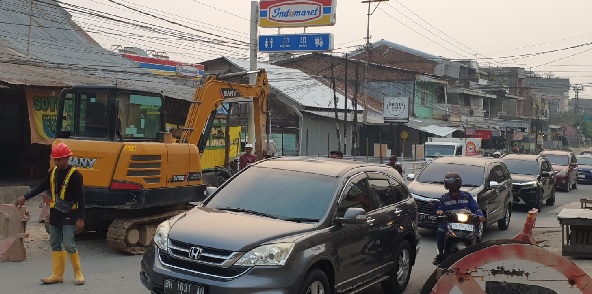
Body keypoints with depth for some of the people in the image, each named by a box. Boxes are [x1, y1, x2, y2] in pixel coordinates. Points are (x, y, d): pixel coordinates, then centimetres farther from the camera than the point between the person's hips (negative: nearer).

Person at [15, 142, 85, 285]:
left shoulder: (75, 175, -14)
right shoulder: (53, 172, 7)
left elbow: (80, 198, -14)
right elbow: (41, 187, 16)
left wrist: (80, 219, -18)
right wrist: (25, 197, 7)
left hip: (69, 215, -7)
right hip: (55, 214, 7)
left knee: (69, 244, -10)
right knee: (55, 244, 9)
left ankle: (78, 273, 4)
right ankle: (57, 275, 17)